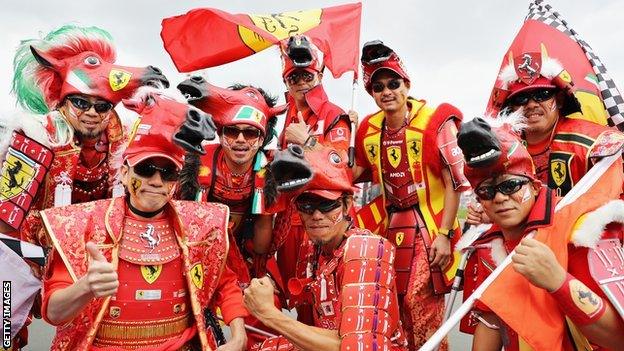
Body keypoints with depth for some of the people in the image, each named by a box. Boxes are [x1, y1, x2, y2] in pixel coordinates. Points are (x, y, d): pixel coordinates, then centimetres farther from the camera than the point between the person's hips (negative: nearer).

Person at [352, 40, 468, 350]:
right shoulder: (368, 129, 4)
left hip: (429, 227, -5)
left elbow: (455, 183, -11)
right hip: (391, 226, 5)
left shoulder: (435, 121, -12)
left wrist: (444, 235, -14)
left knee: (422, 306, -7)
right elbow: (361, 171, 17)